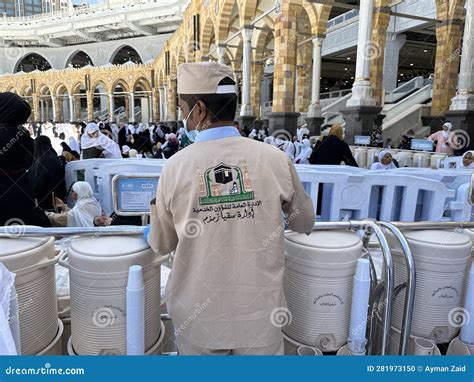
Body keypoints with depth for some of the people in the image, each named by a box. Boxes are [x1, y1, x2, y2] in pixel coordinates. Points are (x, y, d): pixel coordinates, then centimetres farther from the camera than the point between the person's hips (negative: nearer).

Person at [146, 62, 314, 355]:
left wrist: (155, 214, 21)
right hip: (260, 315, 0)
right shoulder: (275, 159, -13)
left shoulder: (176, 166, -13)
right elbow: (304, 223, 3)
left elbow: (162, 245, 0)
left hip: (199, 318, 1)